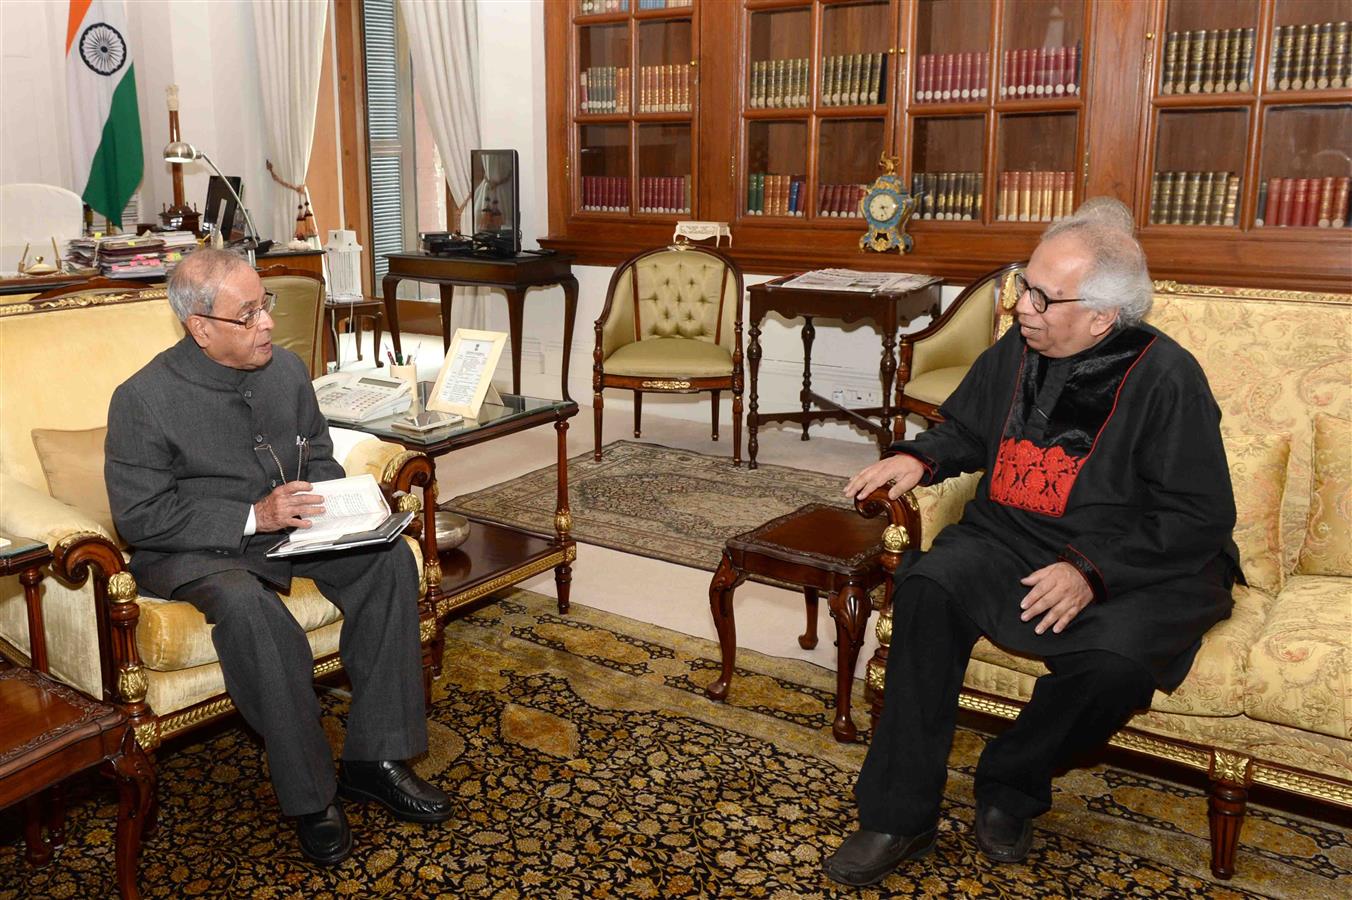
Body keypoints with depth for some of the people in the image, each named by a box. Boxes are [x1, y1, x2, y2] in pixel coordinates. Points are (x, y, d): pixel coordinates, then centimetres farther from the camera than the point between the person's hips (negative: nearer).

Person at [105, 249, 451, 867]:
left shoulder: (286, 369, 4)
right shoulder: (145, 399, -13)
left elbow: (320, 459, 16)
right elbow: (138, 517, -15)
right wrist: (252, 518, -22)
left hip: (286, 532, 6)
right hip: (193, 553, -6)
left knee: (389, 558, -16)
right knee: (247, 605, -37)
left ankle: (373, 758, -11)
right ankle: (310, 797, -22)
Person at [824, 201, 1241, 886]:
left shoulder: (1165, 378, -12)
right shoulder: (1016, 353, 4)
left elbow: (1199, 516, -12)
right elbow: (964, 429, 22)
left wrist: (1092, 570, -24)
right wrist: (920, 458, -1)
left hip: (1143, 566, -4)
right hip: (1014, 539, 4)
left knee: (1113, 660, -34)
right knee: (927, 588, -24)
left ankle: (1010, 788, -2)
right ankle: (900, 816, -16)